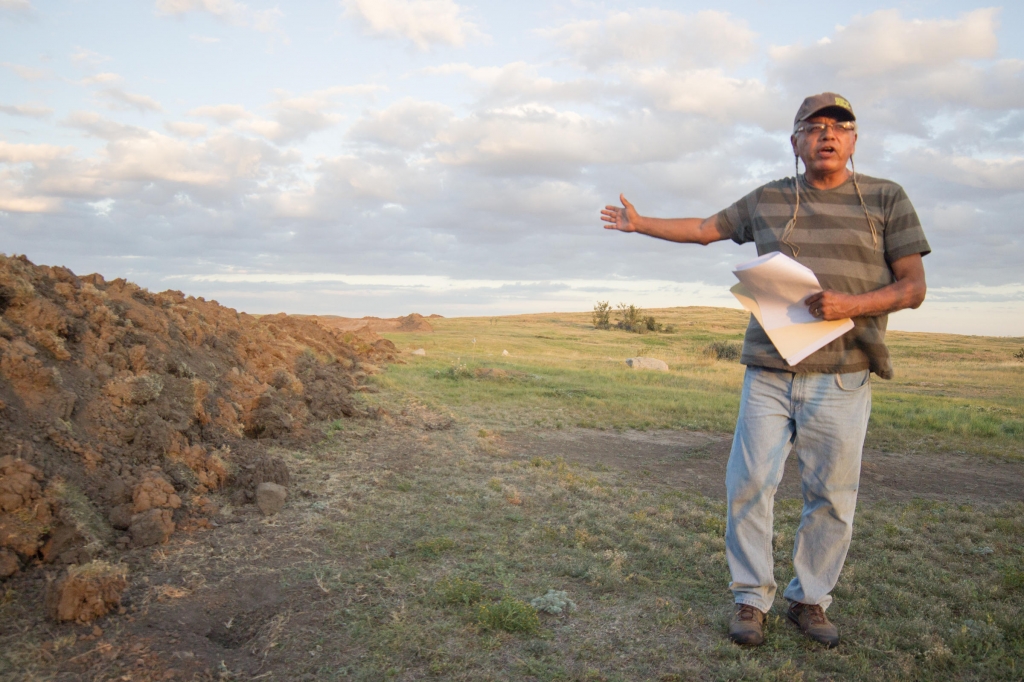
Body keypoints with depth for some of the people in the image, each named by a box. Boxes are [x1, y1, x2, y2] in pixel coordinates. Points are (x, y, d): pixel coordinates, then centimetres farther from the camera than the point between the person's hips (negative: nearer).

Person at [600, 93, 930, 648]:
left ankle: (810, 600, 24)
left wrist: (850, 304, -18)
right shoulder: (767, 200, 11)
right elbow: (706, 228, 23)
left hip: (841, 377, -1)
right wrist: (641, 223, 25)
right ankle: (751, 598, 15)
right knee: (749, 484, 0)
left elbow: (913, 286, 0)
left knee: (831, 496, 5)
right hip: (768, 372, 2)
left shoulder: (886, 199, 4)